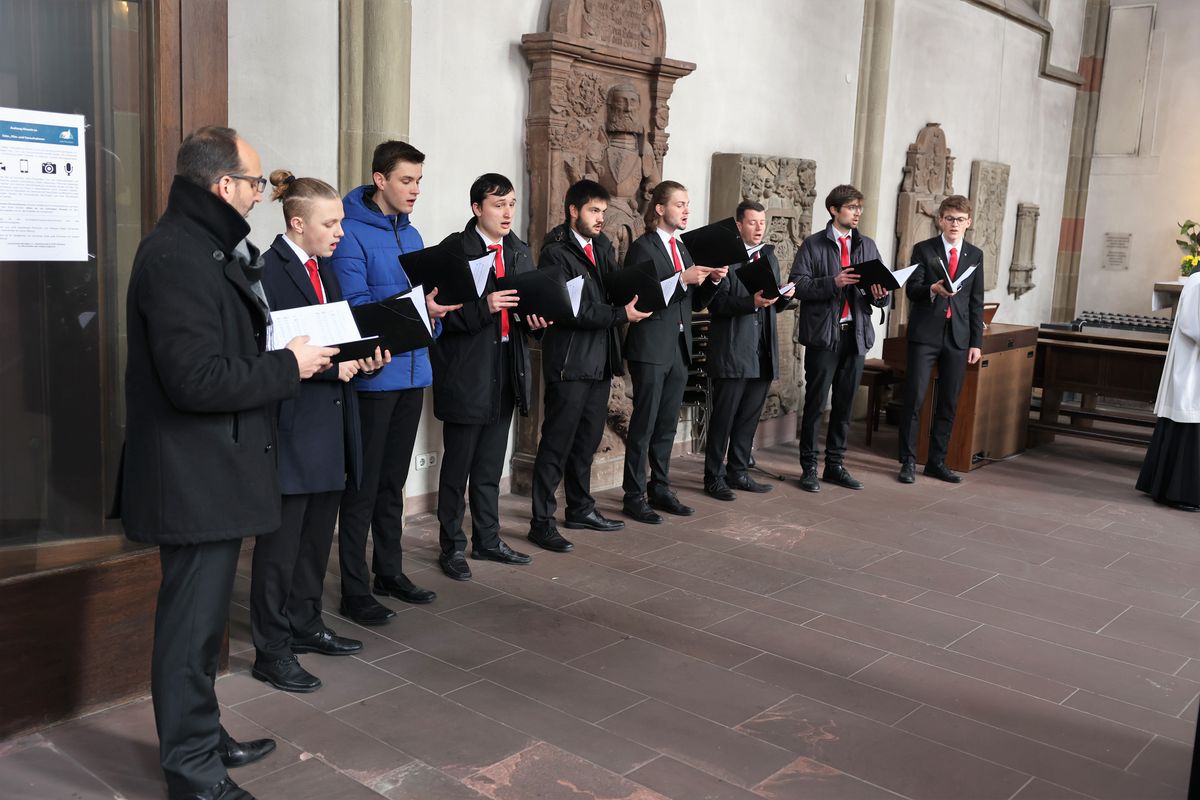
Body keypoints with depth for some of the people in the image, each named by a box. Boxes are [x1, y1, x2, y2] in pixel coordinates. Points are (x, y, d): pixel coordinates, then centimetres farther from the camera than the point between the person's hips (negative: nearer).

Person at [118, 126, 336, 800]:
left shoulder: (208, 248, 13)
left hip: (213, 471, 11)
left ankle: (204, 739, 35)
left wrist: (289, 356, 6)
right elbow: (197, 379, -26)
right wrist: (289, 367, -16)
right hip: (196, 478, -11)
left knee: (202, 616, 20)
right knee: (194, 623, 1)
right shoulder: (178, 257, -20)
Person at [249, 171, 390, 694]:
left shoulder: (323, 269, 15)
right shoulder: (269, 271, -12)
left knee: (317, 534, 17)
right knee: (281, 541, 1)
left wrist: (363, 357, -2)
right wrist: (332, 367, -22)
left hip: (328, 427, 9)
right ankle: (272, 650, 12)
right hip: (291, 428, -9)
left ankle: (305, 626, 32)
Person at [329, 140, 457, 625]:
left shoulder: (411, 235, 14)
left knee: (393, 480, 16)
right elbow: (355, 307, -19)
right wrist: (415, 307, -26)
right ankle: (354, 590, 9)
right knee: (363, 485, 0)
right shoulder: (352, 233, -11)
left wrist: (435, 308, -5)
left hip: (411, 372, 8)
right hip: (373, 375, -7)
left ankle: (389, 571, 28)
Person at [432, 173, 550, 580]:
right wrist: (483, 307, -27)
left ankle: (488, 539, 29)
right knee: (457, 466, 4)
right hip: (466, 374, -6)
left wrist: (534, 318, -5)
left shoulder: (520, 251, 11)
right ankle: (452, 546, 16)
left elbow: (530, 303, 16)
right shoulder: (455, 249, -9)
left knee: (490, 466, 17)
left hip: (506, 373, 6)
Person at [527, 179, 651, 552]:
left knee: (587, 440, 16)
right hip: (570, 363, -8)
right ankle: (541, 523, 4)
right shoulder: (556, 252, -10)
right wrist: (620, 314, -21)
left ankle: (581, 509, 29)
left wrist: (633, 298, -7)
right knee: (557, 444, -3)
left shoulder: (602, 246, 14)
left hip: (601, 360, 8)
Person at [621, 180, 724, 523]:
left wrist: (712, 280, -1)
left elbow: (695, 302, 17)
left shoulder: (682, 248, 15)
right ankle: (634, 495, 5)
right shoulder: (643, 247, -8)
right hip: (651, 349, -7)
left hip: (679, 348, 8)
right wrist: (681, 279, -21)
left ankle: (660, 488, 23)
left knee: (667, 424, 13)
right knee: (644, 424, -3)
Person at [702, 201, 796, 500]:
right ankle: (714, 477, 8)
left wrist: (785, 296, -1)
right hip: (731, 351, -7)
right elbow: (716, 303, -14)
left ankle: (738, 472, 22)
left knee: (749, 417, 12)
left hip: (763, 352, 7)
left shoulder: (769, 257, 17)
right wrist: (751, 302, -26)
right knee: (724, 416, -1)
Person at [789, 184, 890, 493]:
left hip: (856, 334, 5)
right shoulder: (813, 244, -1)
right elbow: (797, 284, -11)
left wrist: (880, 294, -10)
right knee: (815, 403, 1)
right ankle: (809, 467, 10)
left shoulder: (867, 246, 13)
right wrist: (833, 282, -22)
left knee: (845, 404, 10)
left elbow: (880, 292, 12)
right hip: (823, 334, -4)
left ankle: (835, 464, 21)